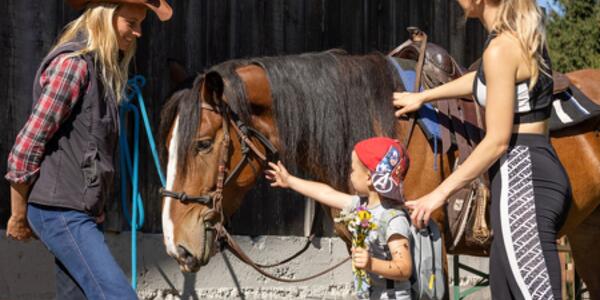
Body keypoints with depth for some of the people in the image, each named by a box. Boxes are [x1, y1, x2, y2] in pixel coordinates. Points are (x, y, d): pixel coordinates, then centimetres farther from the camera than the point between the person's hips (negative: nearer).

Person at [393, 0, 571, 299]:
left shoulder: (500, 48, -15)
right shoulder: (523, 33, 13)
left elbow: (497, 141, -16)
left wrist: (440, 193, -10)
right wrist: (421, 97, 44)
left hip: (521, 177, -10)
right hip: (539, 171, 10)